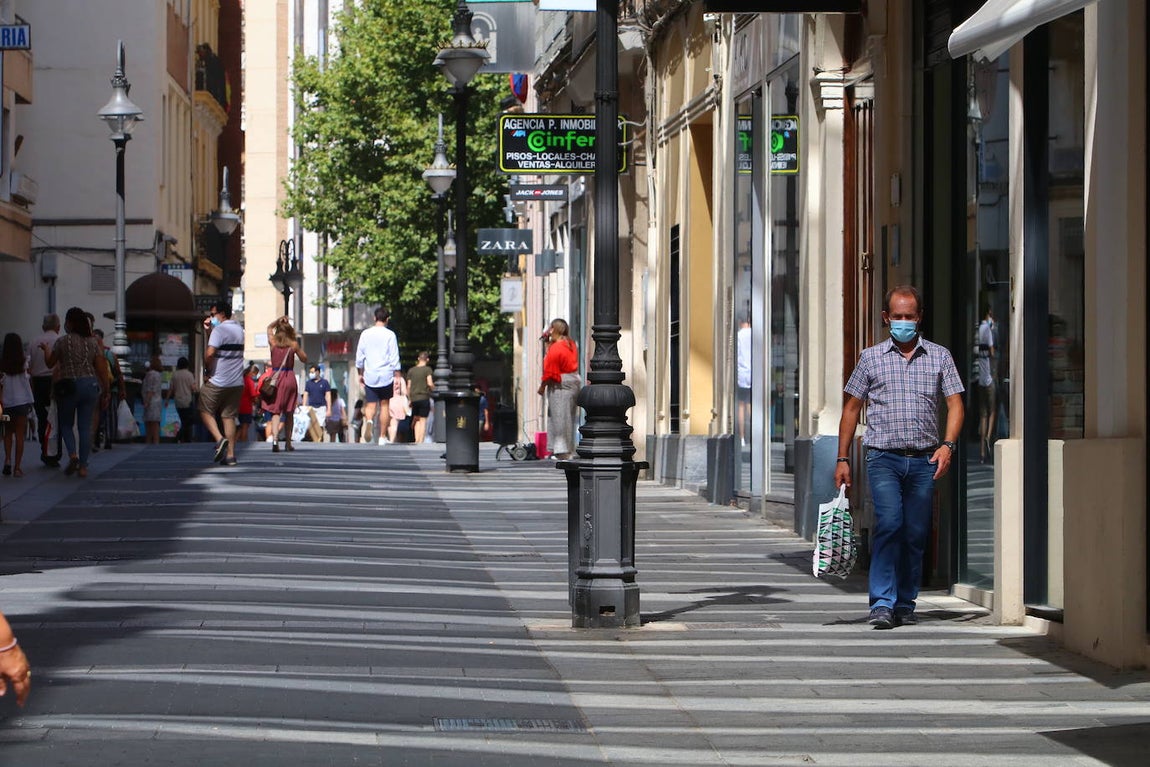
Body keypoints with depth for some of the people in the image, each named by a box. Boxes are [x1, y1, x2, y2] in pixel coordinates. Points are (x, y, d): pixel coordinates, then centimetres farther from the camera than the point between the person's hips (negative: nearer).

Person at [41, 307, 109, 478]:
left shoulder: (62, 341, -6)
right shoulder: (92, 342, 3)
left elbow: (50, 363, 5)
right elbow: (101, 368, 2)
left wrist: (46, 349, 25)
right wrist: (105, 391, 9)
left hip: (68, 386, -3)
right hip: (90, 385, 3)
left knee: (66, 424, 12)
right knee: (85, 427, 6)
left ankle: (73, 454, -11)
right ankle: (83, 465, 5)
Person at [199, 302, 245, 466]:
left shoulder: (219, 330, -11)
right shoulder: (239, 329, 14)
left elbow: (210, 353, -20)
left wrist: (209, 368, -3)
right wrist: (208, 331, 14)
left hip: (218, 382, -7)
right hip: (237, 382, 7)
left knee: (206, 411, 8)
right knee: (229, 416, 9)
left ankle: (219, 439, -12)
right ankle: (230, 455, 3)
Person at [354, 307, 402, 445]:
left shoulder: (365, 334, 4)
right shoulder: (390, 335, -5)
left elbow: (359, 356, 8)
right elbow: (394, 358, -6)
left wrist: (360, 374, 18)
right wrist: (397, 376, 0)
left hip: (370, 376, 2)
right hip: (386, 375, -2)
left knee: (370, 405, 3)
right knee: (384, 405, 8)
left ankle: (369, 421, -30)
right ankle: (382, 437, 9)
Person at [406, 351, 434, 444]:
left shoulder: (411, 370, 8)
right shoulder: (427, 369, -5)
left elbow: (408, 386, 9)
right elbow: (430, 383, -15)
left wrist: (409, 399, 17)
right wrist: (433, 388, 7)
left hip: (414, 398, 4)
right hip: (424, 397, -4)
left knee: (416, 419, 16)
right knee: (423, 420, 0)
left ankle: (416, 440, 7)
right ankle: (421, 441, -4)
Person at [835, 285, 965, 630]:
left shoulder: (939, 357, 9)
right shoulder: (871, 357, 7)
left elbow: (955, 404, 6)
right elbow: (851, 408, 12)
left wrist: (947, 445, -11)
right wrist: (842, 459, 7)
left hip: (924, 461, 2)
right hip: (884, 458, -2)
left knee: (916, 534, 4)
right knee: (889, 524, -17)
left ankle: (905, 604, 16)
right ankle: (882, 604, -17)